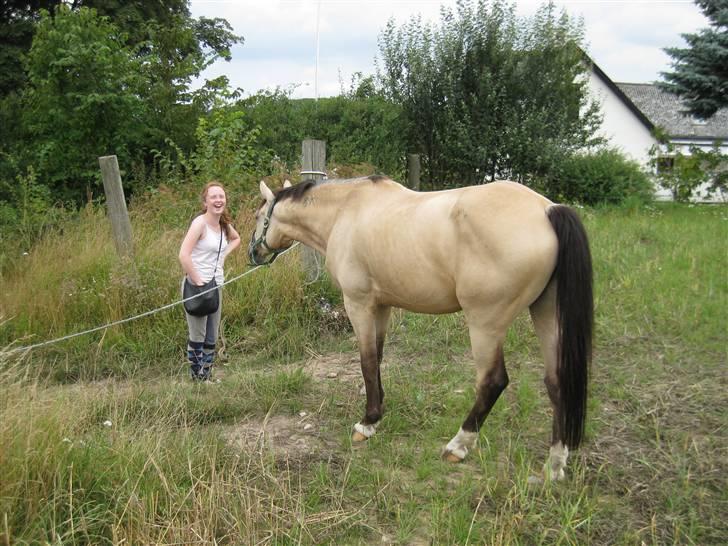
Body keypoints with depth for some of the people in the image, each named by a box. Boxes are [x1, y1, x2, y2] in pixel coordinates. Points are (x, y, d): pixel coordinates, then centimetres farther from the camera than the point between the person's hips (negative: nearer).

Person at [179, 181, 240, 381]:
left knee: (212, 337, 14)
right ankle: (198, 378, 7)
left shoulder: (224, 224, 7)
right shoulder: (200, 223, -15)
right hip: (197, 286, -8)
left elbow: (236, 239, 31)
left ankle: (208, 376, 26)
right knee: (197, 336, -2)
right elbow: (183, 255, -25)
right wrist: (197, 281, -22)